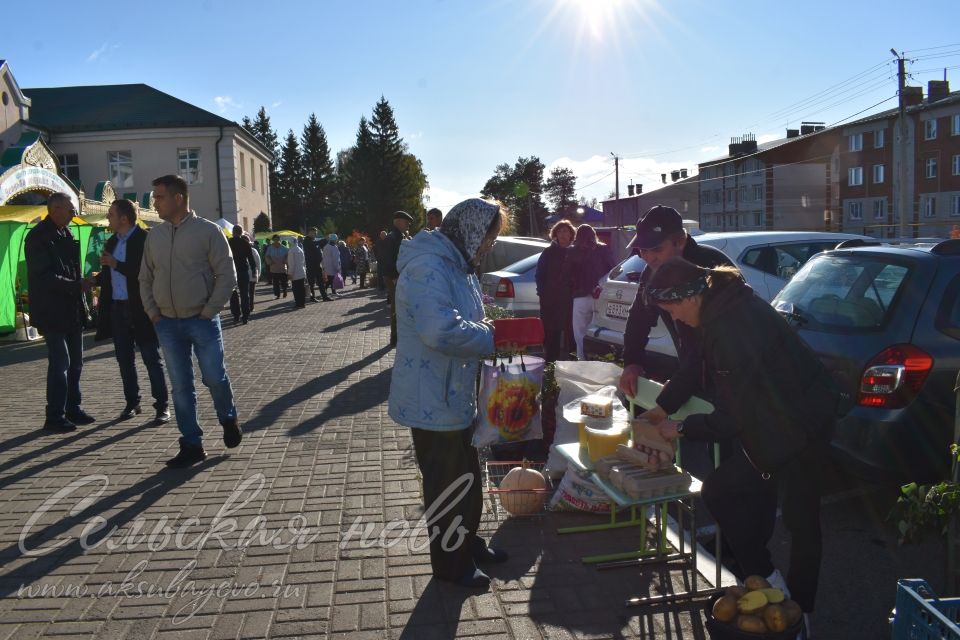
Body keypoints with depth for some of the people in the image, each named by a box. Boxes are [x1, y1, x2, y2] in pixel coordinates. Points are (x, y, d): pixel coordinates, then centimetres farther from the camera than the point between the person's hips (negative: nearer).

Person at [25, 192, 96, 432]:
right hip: (52, 312, -8)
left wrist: (81, 283, 7)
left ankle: (72, 410, 22)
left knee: (75, 362, 12)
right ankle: (55, 417, 1)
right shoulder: (37, 237, -12)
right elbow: (45, 277, -19)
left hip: (72, 310, 8)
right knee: (60, 363, -7)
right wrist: (76, 285, -17)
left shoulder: (65, 234, 13)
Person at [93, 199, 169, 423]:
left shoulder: (145, 240, -11)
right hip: (116, 308, 7)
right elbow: (109, 274, 20)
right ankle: (132, 403, 23)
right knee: (124, 358, 12)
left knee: (152, 359, 0)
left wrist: (116, 264, -21)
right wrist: (95, 280, 3)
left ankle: (162, 406, 6)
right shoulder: (112, 241, 12)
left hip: (139, 309, -7)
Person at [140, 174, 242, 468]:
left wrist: (208, 312, -10)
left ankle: (228, 419, 29)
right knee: (181, 386, 6)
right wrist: (152, 312, 5)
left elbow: (226, 275, -7)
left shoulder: (207, 231, -6)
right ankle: (192, 445, 15)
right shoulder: (154, 235, 9)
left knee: (214, 378, -2)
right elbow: (145, 278, 16)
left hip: (202, 320, -4)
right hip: (167, 323, 4)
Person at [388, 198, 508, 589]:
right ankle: (450, 563, 23)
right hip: (434, 401, -10)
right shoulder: (427, 268, -23)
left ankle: (467, 543, 41)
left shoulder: (458, 266, 11)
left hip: (456, 395, 10)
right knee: (448, 481, 5)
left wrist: (488, 330, 2)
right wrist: (494, 338, -24)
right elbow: (442, 330, -36)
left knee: (465, 475, 22)